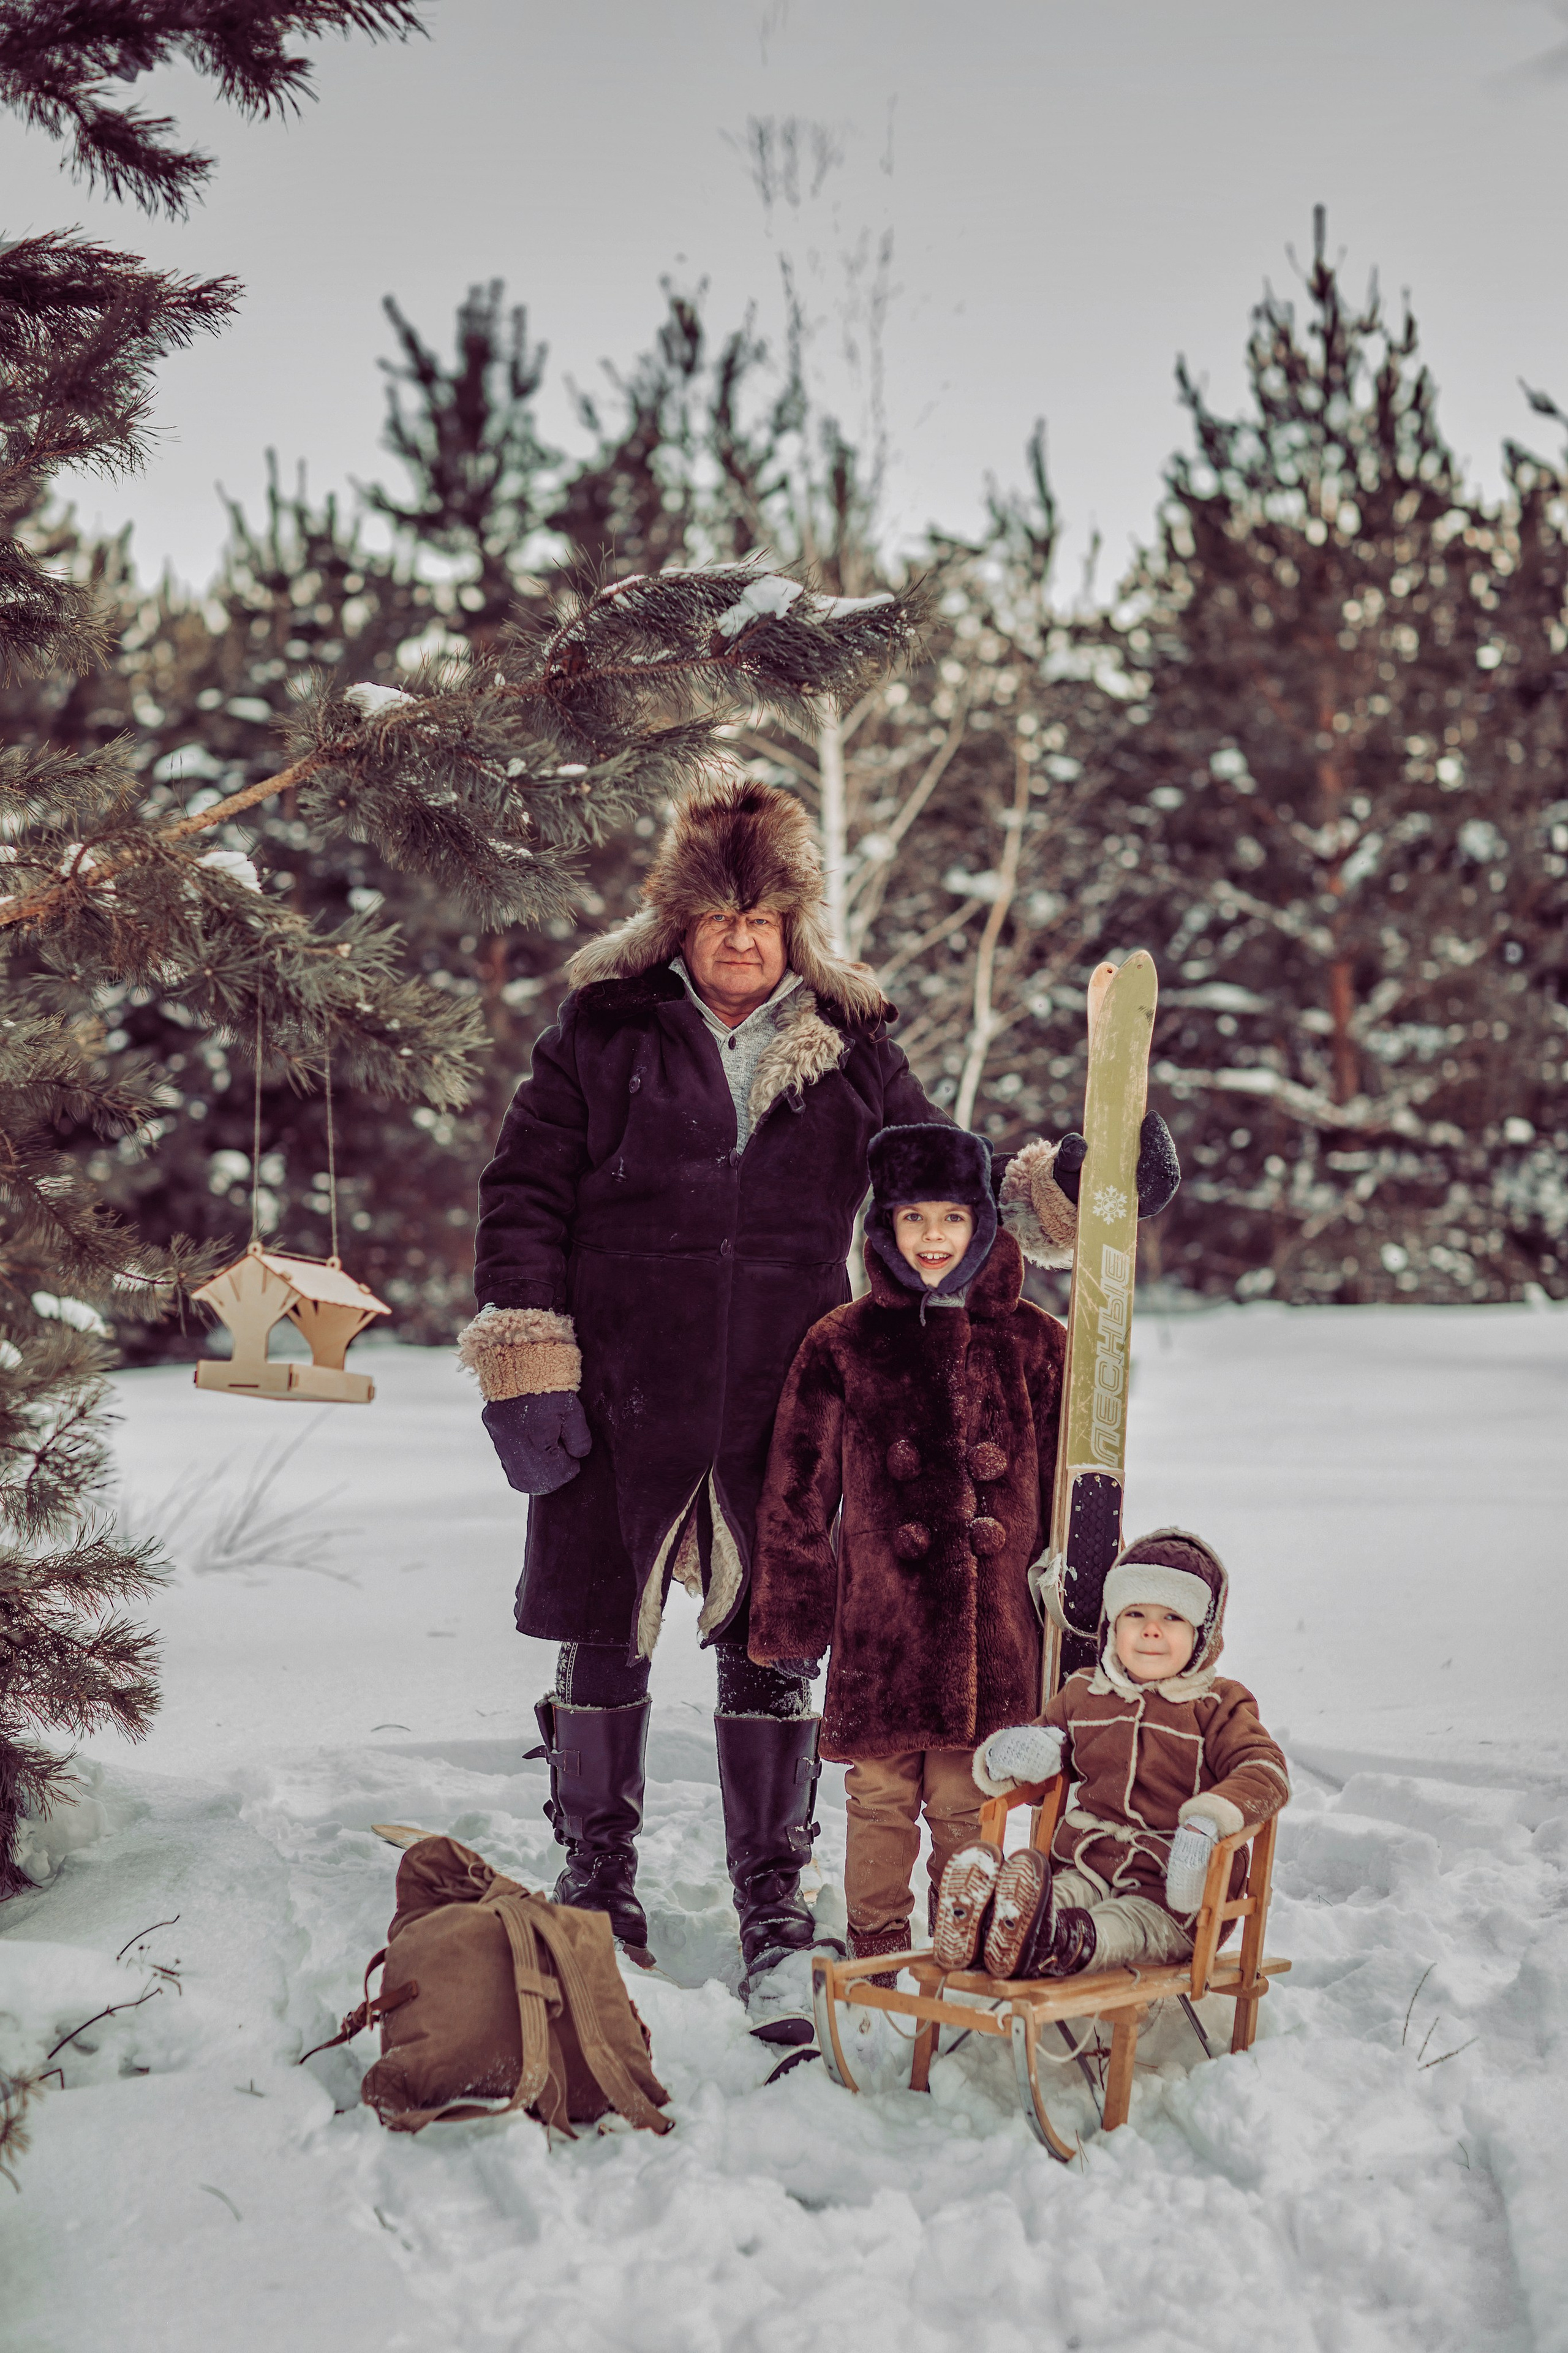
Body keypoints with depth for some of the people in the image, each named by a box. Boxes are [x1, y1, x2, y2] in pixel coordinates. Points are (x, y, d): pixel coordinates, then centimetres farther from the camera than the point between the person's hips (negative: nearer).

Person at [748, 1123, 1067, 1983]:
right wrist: (792, 1615, 4)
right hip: (880, 1617, 0)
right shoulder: (842, 1346, 2)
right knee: (881, 1801, 7)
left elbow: (1068, 1490, 11)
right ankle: (875, 1965, 21)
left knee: (969, 1807, 7)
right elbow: (797, 1496, 5)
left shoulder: (1035, 1346, 5)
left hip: (993, 1628, 1)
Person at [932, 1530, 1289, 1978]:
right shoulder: (1083, 1695, 18)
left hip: (1173, 1886, -2)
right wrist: (1003, 1754, 1)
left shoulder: (1216, 1706, 6)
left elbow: (1264, 1771, -9)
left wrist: (1208, 1821, -29)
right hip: (1087, 1868, 2)